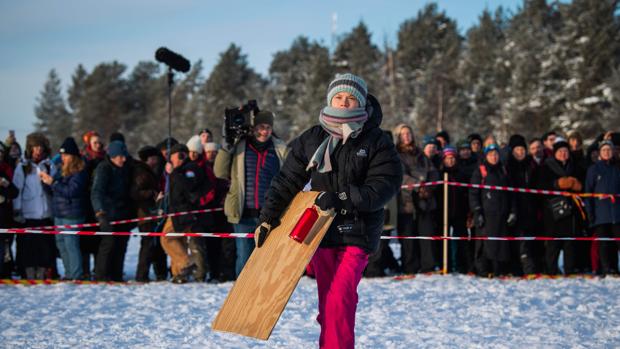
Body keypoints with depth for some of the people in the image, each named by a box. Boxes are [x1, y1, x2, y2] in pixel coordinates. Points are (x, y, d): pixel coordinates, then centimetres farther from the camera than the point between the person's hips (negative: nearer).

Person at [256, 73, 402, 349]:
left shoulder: (377, 142, -3)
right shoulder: (311, 139, 7)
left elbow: (385, 184, -12)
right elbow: (288, 180, 10)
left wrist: (343, 198, -21)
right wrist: (267, 218, 5)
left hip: (356, 234, -4)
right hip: (320, 230, 4)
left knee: (339, 299, -18)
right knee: (328, 303, 7)